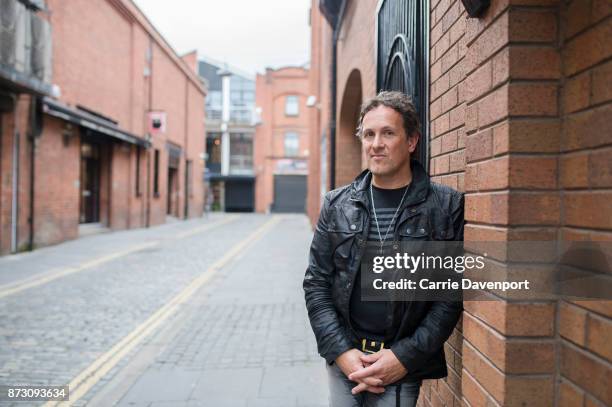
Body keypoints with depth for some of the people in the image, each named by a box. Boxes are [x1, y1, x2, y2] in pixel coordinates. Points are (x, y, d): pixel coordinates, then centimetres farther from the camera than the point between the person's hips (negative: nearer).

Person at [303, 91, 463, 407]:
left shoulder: (446, 206, -5)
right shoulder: (337, 204, 3)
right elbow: (317, 283, 4)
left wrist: (405, 357, -11)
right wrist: (341, 351, -6)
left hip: (405, 365, -2)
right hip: (343, 359, 3)